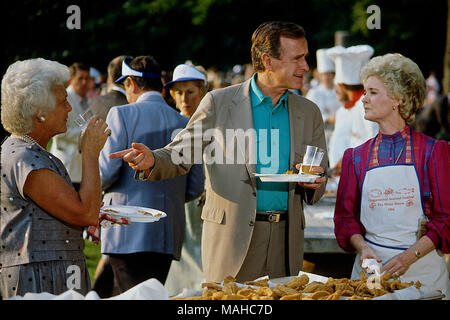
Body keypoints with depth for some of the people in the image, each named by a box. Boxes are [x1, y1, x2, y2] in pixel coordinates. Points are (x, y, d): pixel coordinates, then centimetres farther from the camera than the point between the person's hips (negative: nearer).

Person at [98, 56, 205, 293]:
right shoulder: (184, 124, 10)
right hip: (168, 236, 5)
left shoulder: (122, 114, -4)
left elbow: (107, 172, -11)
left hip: (128, 231, -5)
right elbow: (196, 186, 11)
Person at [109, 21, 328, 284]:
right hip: (232, 238, -3)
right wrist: (151, 161, -17)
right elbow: (180, 156, 4)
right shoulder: (219, 102, 1)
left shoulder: (309, 112, 11)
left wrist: (312, 183, -8)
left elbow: (318, 190, 16)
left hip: (286, 239, 3)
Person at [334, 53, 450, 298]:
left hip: (422, 269, -2)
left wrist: (410, 256, -15)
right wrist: (362, 248, -10)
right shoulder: (357, 156, 9)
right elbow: (345, 216, 10)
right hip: (371, 266, 2)